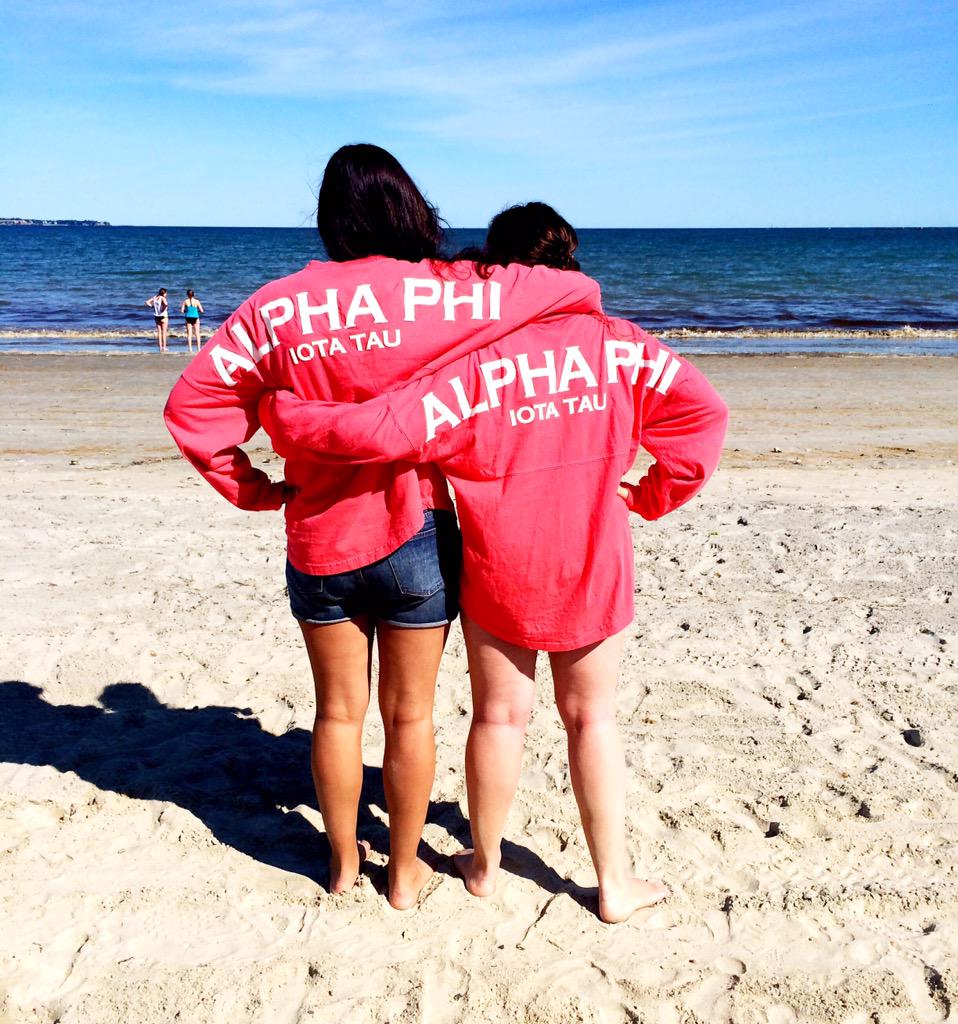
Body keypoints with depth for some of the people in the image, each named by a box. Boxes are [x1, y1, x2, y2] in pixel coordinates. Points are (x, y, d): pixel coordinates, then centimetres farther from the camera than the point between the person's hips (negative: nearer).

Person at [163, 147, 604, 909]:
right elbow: (576, 292, -9)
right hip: (414, 536, -2)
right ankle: (404, 871, 31)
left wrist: (253, 489, 4)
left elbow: (191, 402, -2)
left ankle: (343, 861, 37)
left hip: (318, 542, 2)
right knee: (410, 715, 14)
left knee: (339, 711, 19)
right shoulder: (438, 291, -11)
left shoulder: (276, 308, -4)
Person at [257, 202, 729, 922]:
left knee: (501, 715, 15)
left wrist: (280, 413, -11)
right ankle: (615, 882, 25)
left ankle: (485, 864, 35)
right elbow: (704, 410, -9)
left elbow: (380, 432, -24)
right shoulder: (615, 344, -7)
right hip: (596, 569, 2)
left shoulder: (473, 360, -16)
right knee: (593, 716, 15)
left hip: (500, 571, -1)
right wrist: (650, 496, -2)